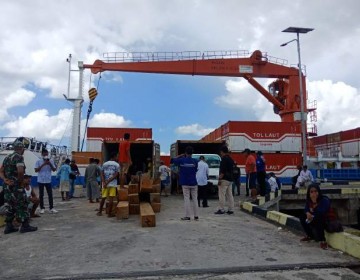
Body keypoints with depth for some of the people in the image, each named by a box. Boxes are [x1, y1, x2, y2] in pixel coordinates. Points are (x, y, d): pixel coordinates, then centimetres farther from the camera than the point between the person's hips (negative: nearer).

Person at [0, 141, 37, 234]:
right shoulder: (19, 157, -13)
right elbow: (20, 171, -27)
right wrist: (21, 182, -13)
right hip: (16, 186, -8)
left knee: (9, 206, 13)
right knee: (21, 205, 0)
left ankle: (9, 226, 17)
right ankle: (25, 226, 5)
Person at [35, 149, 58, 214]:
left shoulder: (51, 161, 3)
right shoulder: (38, 161, -2)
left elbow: (54, 170, 1)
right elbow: (36, 170, -10)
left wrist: (50, 164, -15)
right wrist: (43, 165, -19)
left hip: (48, 181, 1)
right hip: (41, 181, -1)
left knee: (50, 194, 1)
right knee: (41, 195, 5)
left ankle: (51, 208, 6)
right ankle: (42, 208, 12)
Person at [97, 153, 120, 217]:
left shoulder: (104, 164, 10)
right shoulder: (117, 165, 0)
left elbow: (102, 174, 1)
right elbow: (116, 175, -10)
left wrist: (104, 183, -6)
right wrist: (108, 182, -10)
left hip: (104, 184, 3)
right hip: (113, 184, -3)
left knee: (103, 198, 13)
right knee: (111, 198, -2)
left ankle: (100, 212, 20)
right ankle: (110, 213, 0)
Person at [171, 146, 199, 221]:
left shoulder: (181, 160, -6)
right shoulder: (195, 161, -5)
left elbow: (172, 160, 7)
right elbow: (196, 170, 7)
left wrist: (181, 155, 11)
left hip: (185, 183, -1)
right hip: (193, 183, 1)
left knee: (186, 199, 2)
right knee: (195, 199, 7)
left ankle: (187, 216, 2)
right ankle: (196, 216, 10)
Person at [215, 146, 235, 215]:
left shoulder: (224, 159, -14)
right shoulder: (231, 159, 14)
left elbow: (222, 171, -20)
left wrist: (220, 179, -17)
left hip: (224, 179, -9)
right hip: (230, 179, 9)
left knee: (222, 195, -4)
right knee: (230, 195, 9)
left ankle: (221, 209, -1)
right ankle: (231, 210, 12)